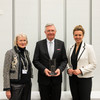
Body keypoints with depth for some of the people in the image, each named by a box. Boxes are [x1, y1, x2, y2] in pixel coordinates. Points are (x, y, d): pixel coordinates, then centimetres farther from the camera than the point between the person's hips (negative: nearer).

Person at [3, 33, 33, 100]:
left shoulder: (26, 52, 9)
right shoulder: (10, 53, -9)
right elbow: (6, 72, -11)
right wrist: (7, 89, -14)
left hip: (27, 84, 6)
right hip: (16, 85, -5)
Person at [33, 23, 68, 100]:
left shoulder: (61, 44, 5)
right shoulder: (39, 44, 1)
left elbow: (64, 60, 4)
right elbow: (35, 61, -1)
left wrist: (60, 69, -15)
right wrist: (44, 69, -16)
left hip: (56, 78, 1)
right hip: (43, 78, -1)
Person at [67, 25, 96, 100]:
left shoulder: (88, 47, -6)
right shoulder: (71, 48, 9)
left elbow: (93, 64, -8)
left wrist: (81, 70, -18)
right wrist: (68, 69, -4)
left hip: (85, 78, -4)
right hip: (73, 78, 5)